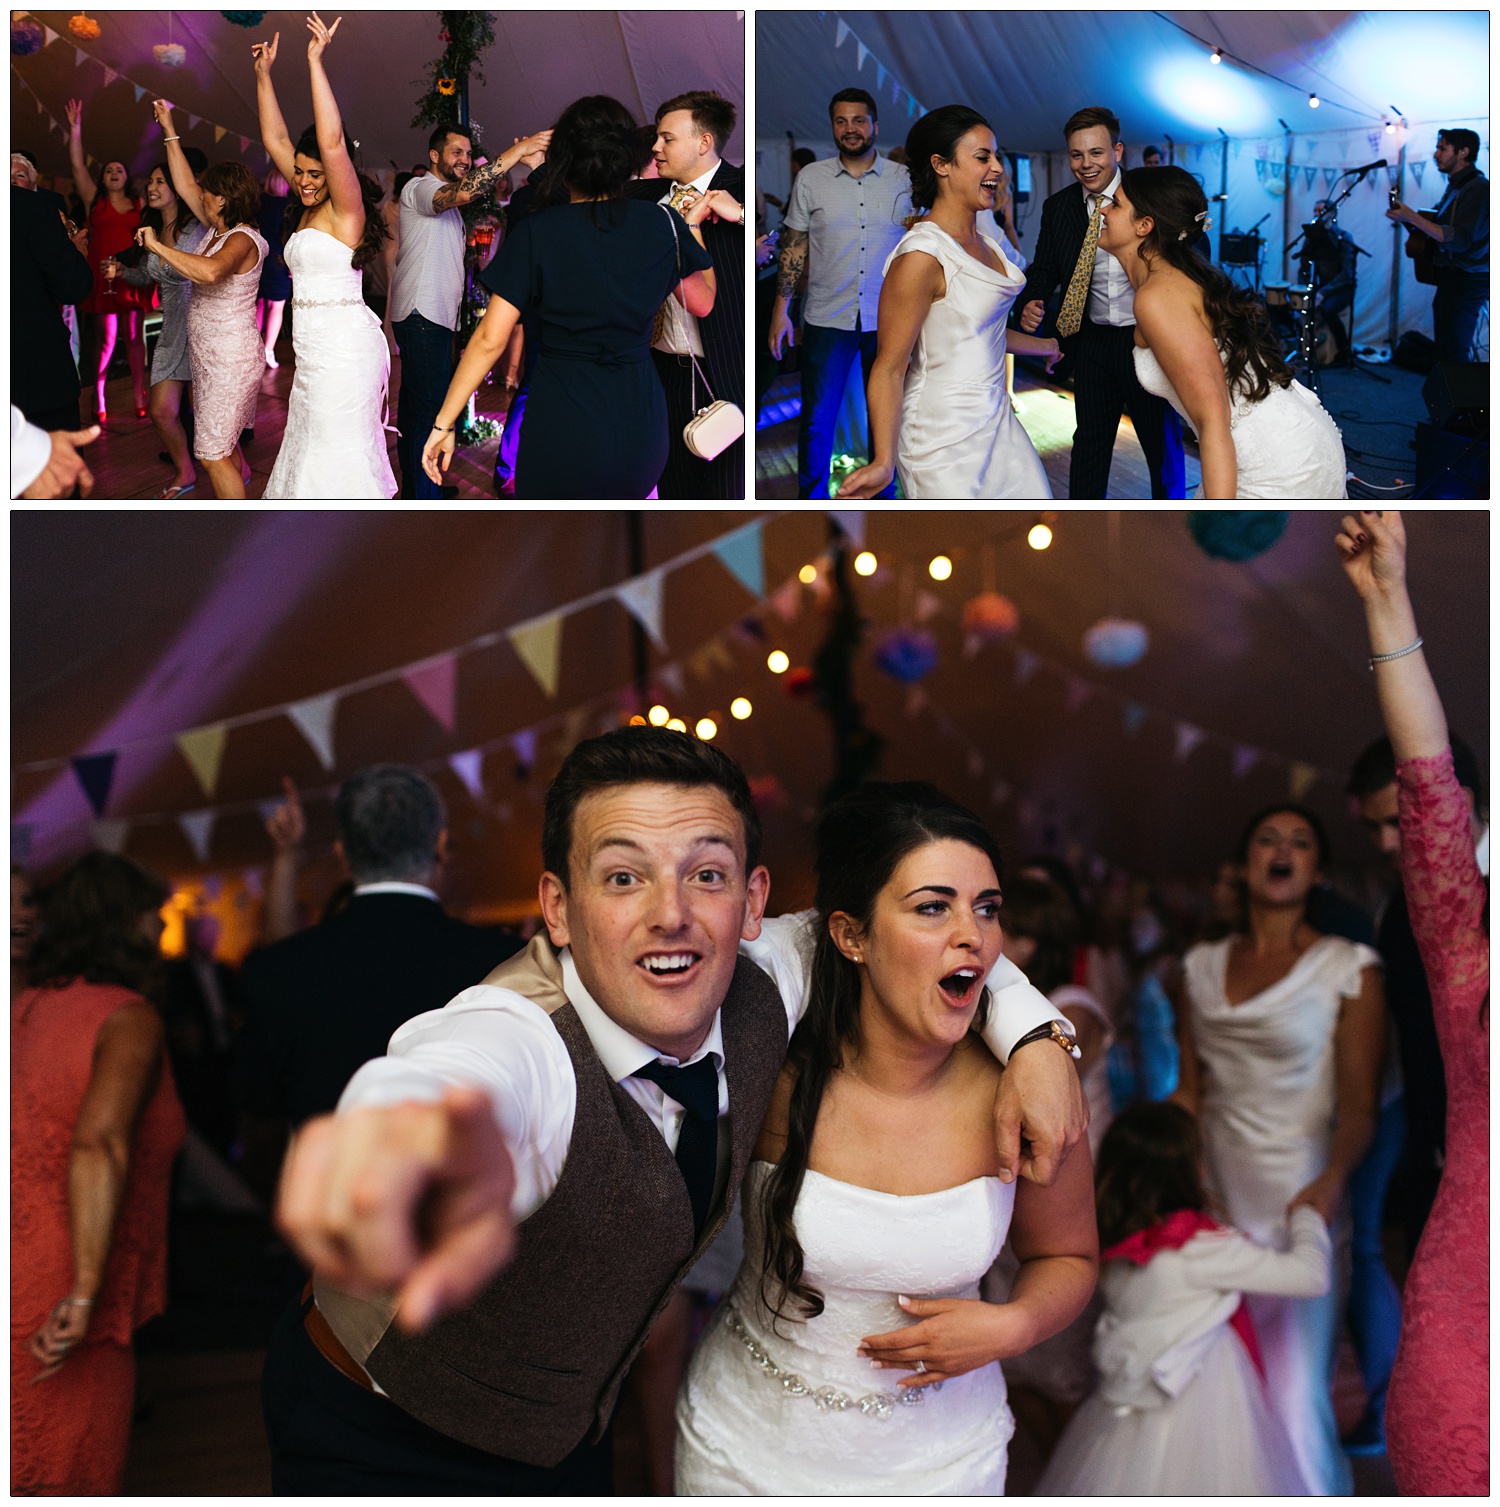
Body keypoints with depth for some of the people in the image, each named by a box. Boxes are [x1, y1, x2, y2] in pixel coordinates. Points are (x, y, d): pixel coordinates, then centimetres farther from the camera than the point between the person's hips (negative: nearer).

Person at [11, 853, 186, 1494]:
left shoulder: (23, 1008, 10)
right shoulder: (129, 1016, -11)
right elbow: (99, 1143, -27)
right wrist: (84, 1296, -29)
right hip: (56, 1324, -7)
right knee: (64, 1482, 1)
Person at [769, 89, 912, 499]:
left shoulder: (905, 180, 2)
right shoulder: (811, 179, 1)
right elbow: (794, 245, 5)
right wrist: (781, 309, 1)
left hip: (889, 322, 1)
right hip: (827, 321, -1)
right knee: (817, 419, 2)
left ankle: (884, 494, 26)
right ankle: (811, 499, 18)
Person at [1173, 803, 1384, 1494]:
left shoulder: (1348, 967, 0)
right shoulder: (1202, 966, 12)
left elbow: (1358, 1107, -5)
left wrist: (1330, 1182, -23)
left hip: (1295, 1211, -4)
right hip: (1212, 1208, 4)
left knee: (1294, 1405, -8)